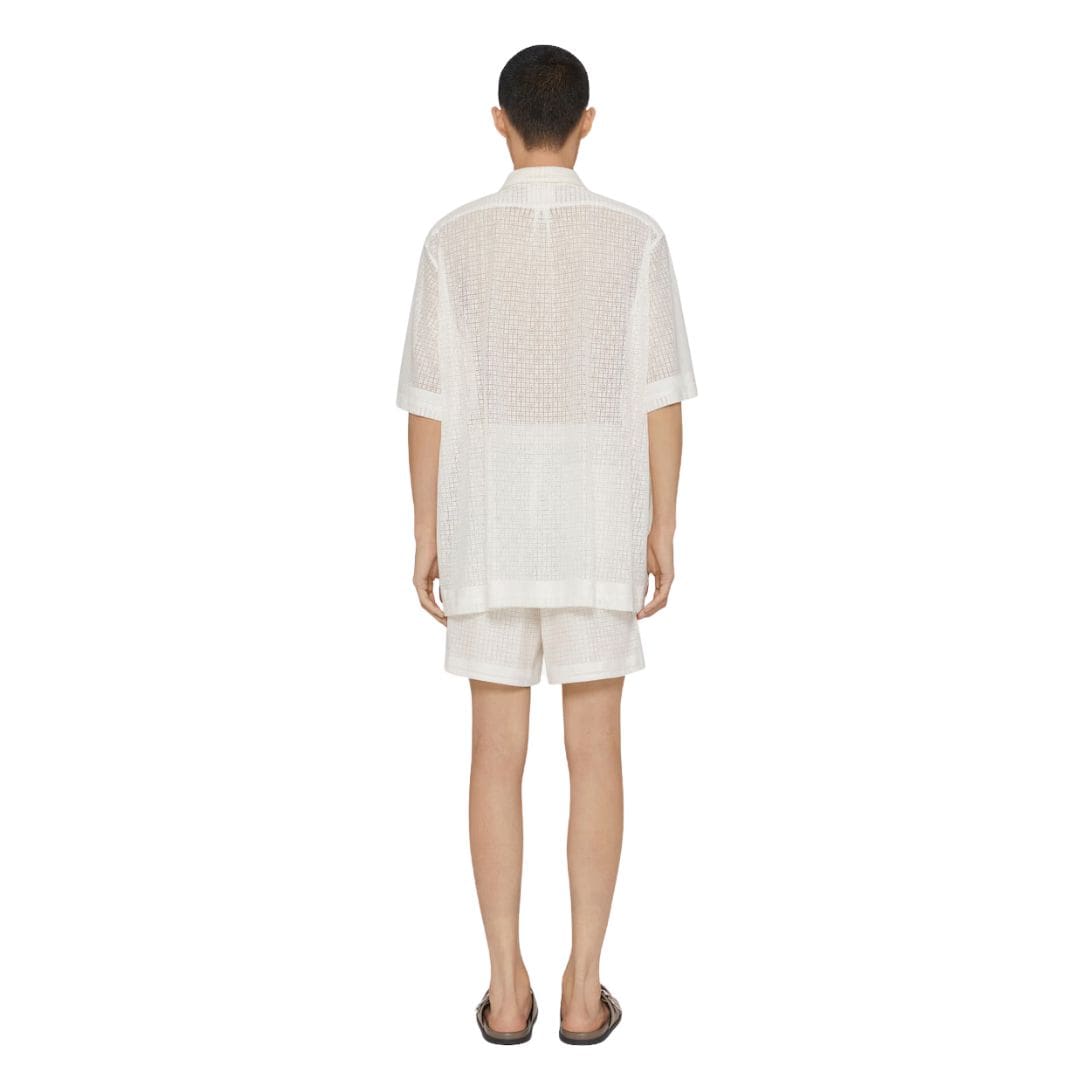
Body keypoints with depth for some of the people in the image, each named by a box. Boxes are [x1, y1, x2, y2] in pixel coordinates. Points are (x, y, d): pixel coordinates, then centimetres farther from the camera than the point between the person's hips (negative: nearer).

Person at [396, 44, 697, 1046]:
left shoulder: (454, 240, -2)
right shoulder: (636, 237, -2)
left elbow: (431, 402, -2)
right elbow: (660, 397, -4)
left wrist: (427, 535, 6)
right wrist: (663, 531, 3)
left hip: (489, 522, 1)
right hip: (597, 522, 0)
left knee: (498, 752, 7)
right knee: (595, 751, 7)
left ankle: (508, 988, 12)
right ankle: (583, 990, 12)